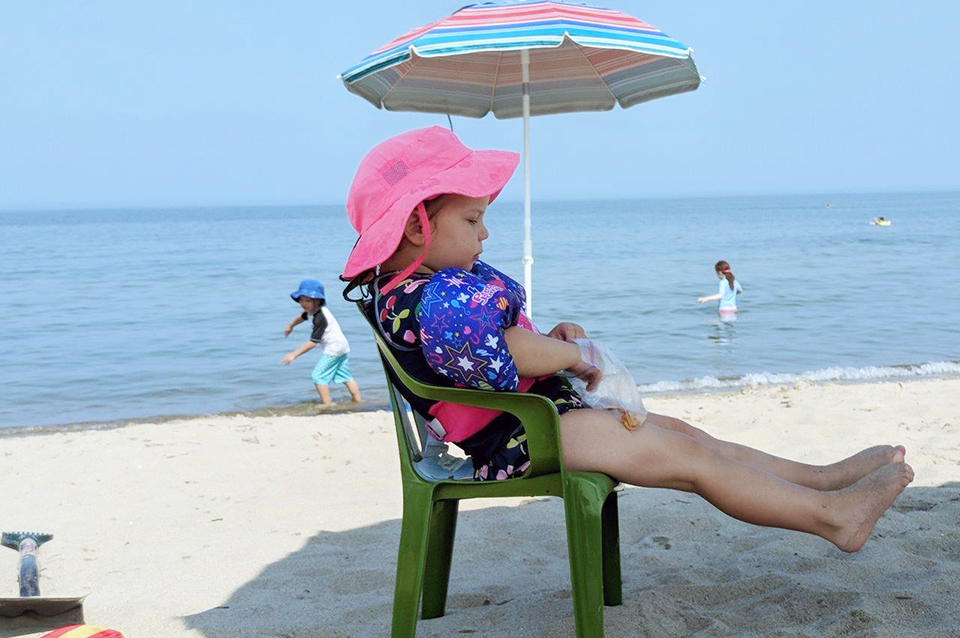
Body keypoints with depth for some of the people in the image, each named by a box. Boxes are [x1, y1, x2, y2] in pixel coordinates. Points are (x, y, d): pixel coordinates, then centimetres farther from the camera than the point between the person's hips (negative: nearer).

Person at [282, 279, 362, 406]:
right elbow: (302, 317, 29)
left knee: (318, 375, -9)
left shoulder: (320, 318, -25)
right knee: (345, 375, 16)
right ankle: (357, 399, 18)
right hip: (342, 347, 10)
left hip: (333, 348, -10)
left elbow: (313, 342, -28)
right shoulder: (316, 311, 5)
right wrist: (290, 326, 47)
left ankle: (327, 403, -10)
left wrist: (294, 354, -29)